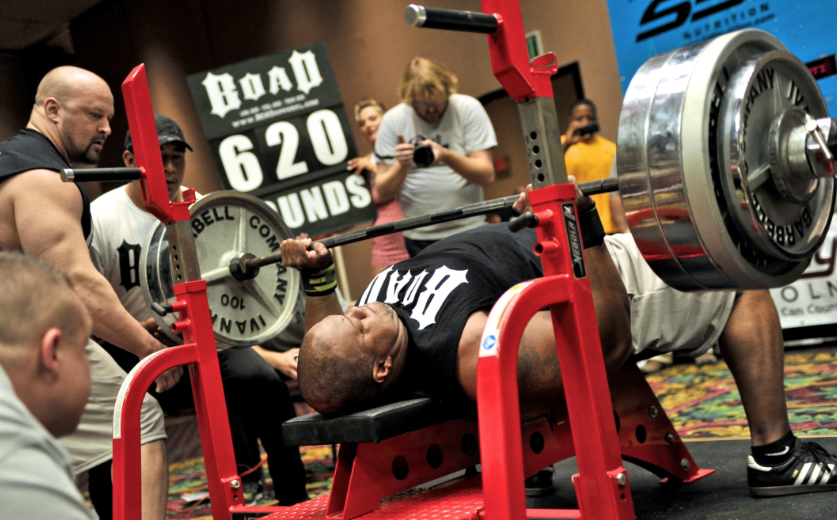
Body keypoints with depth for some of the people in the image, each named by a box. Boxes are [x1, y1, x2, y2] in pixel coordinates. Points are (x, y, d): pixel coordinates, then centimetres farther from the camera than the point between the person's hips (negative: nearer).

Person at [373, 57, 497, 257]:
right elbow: (382, 194, -1)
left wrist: (446, 156, -25)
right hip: (420, 239, 1)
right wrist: (401, 165, -21)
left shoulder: (468, 108, -4)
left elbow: (487, 175, -10)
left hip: (469, 231, 0)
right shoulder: (393, 120, -1)